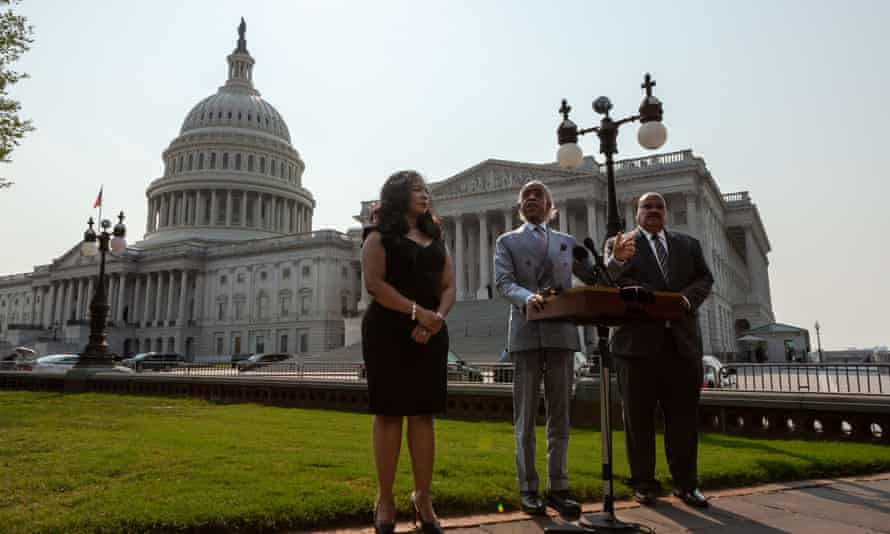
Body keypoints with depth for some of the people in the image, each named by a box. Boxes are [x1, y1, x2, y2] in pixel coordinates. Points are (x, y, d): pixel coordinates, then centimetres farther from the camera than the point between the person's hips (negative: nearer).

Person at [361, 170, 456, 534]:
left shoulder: (435, 239, 19)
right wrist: (418, 311, -18)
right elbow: (374, 282, -9)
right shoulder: (380, 236, 4)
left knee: (423, 414, 4)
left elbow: (449, 287, 11)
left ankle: (423, 498, 11)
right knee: (389, 413, -1)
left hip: (431, 335, 5)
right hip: (388, 331, -4)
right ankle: (385, 499, 8)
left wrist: (437, 318, -9)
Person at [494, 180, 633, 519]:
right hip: (526, 334, -2)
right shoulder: (507, 242, 9)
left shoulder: (567, 242, 18)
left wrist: (617, 259, 0)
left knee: (559, 415, 6)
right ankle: (528, 489, 11)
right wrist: (527, 297, -25)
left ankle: (557, 488, 14)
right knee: (526, 416, 2)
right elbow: (503, 283, -6)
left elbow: (595, 278, 18)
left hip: (561, 333, 3)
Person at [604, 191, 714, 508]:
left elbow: (705, 278, 11)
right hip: (638, 339, -3)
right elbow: (613, 277, -8)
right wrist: (655, 299, -26)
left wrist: (688, 297, -10)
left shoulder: (688, 244, 19)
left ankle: (686, 484, 18)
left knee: (684, 415, 6)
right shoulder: (619, 244, 8)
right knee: (638, 417, 4)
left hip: (681, 340, 3)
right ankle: (644, 483, 14)